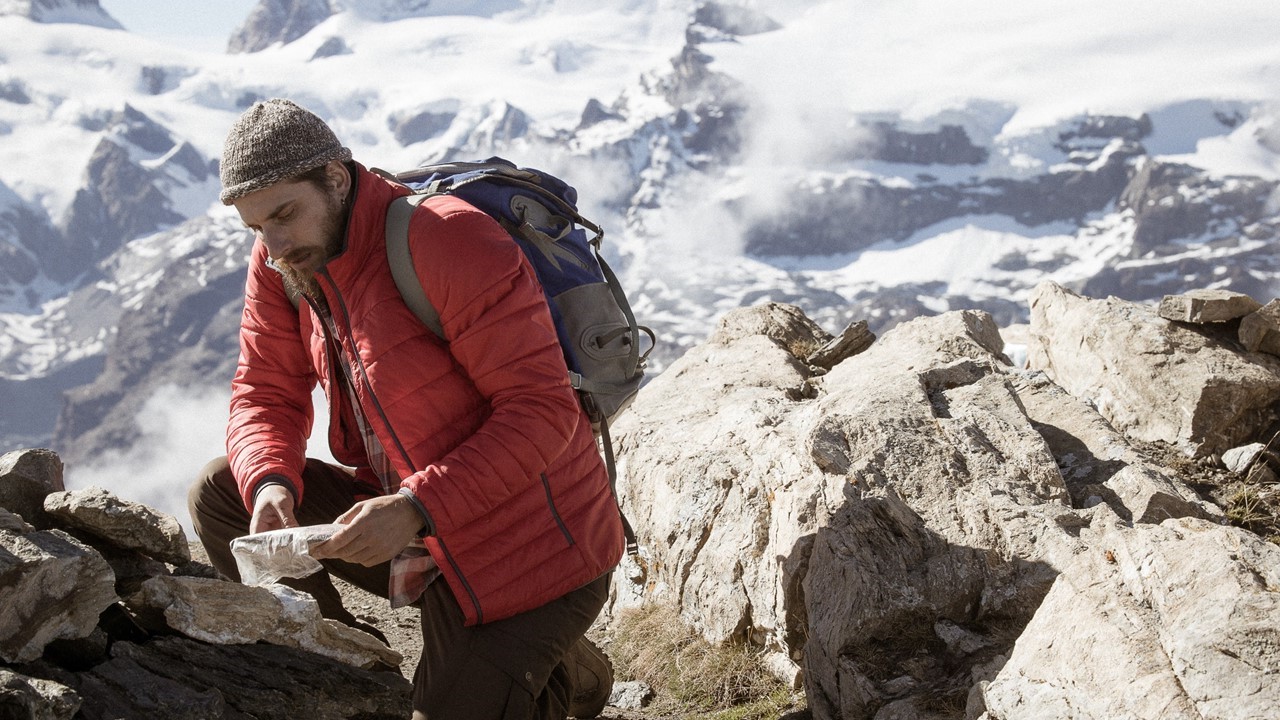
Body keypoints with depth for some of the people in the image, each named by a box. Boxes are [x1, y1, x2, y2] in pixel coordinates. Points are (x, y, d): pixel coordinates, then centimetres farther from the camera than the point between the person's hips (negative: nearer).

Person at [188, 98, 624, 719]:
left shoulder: (446, 239, -24)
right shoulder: (281, 261, -1)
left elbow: (542, 410, -25)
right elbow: (265, 396, 4)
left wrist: (415, 508, -33)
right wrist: (270, 487, -19)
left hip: (532, 548, -7)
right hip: (420, 529, 7)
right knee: (217, 497, -3)